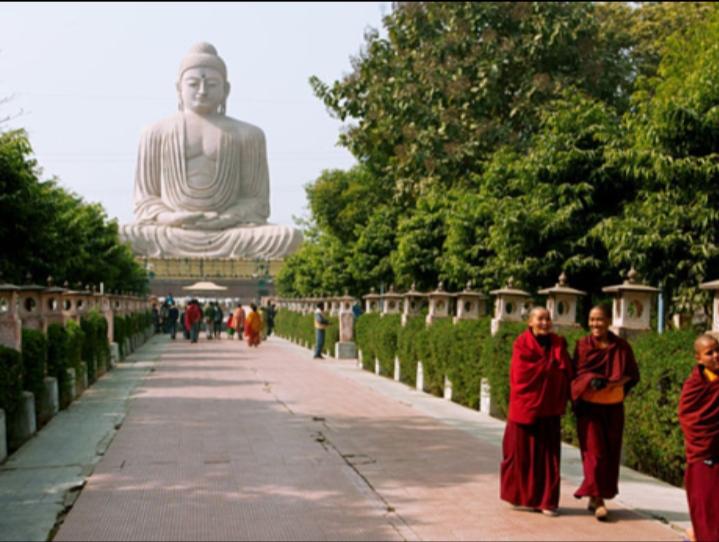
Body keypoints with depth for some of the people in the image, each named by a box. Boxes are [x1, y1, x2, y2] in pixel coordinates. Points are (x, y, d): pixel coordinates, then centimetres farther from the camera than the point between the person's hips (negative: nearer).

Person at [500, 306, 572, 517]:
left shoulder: (558, 343, 7)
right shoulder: (522, 344, -3)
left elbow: (566, 372, 3)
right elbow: (521, 373, -12)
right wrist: (551, 365, -6)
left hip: (549, 408, 3)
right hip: (525, 405, -3)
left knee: (547, 455, 2)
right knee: (522, 452, 4)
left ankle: (546, 500, 8)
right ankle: (520, 495, 20)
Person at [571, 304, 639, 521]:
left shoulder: (621, 346, 0)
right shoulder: (583, 345, -1)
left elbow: (632, 375, 3)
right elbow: (575, 373, 0)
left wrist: (614, 382, -14)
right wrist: (590, 380, -19)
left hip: (613, 406, 2)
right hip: (589, 405, -2)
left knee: (611, 452, 6)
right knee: (594, 451, -5)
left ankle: (597, 496, 19)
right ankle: (597, 498, 1)